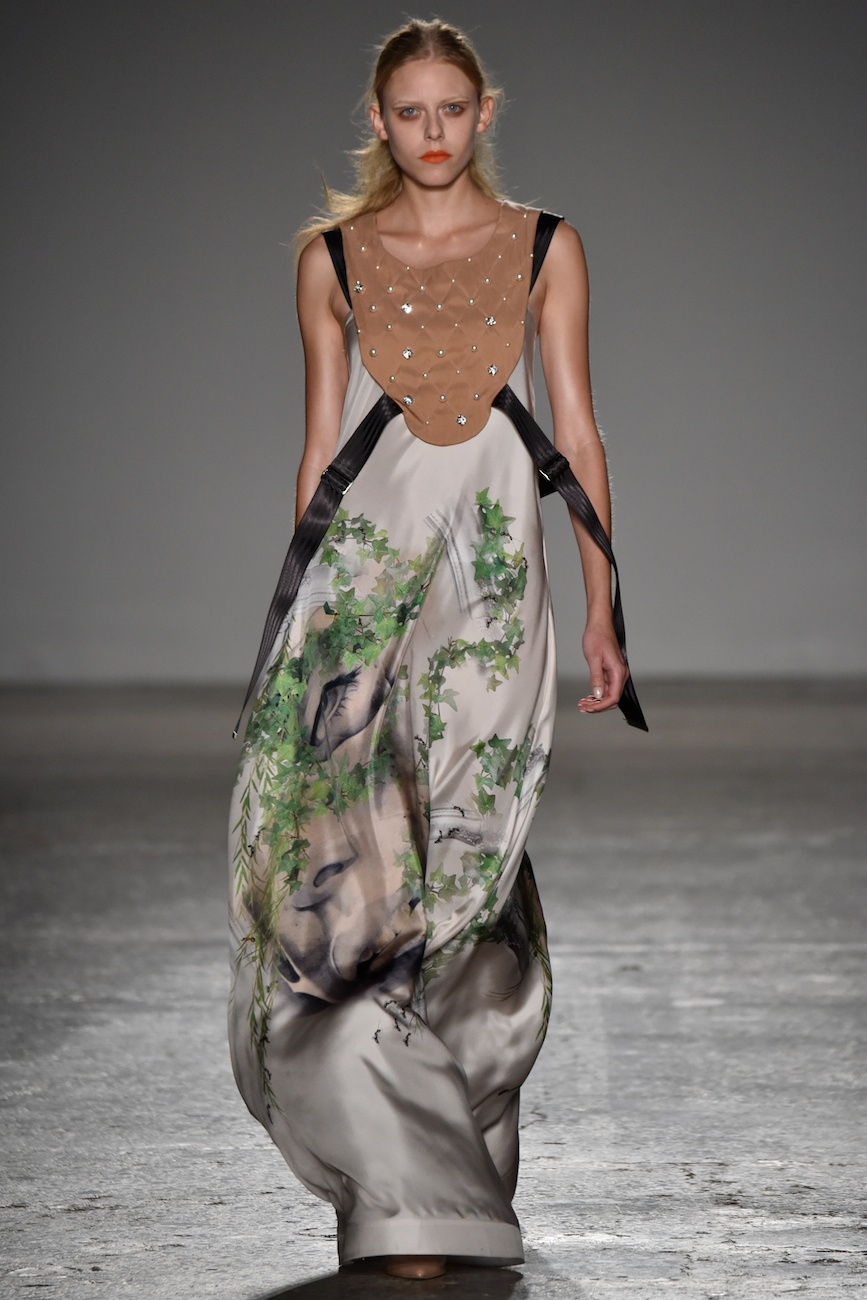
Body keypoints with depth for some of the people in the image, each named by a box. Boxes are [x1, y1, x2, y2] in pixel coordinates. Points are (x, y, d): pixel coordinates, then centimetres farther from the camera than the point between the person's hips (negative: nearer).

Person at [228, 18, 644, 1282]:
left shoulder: (544, 248, 7)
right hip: (360, 563, 0)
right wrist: (302, 597, 10)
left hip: (492, 571, 0)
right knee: (355, 854, -10)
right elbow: (321, 441, 11)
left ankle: (448, 1151, 14)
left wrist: (604, 607, 1)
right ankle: (412, 1192, -6)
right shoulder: (333, 255, 9)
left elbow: (577, 430, 5)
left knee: (467, 850, -3)